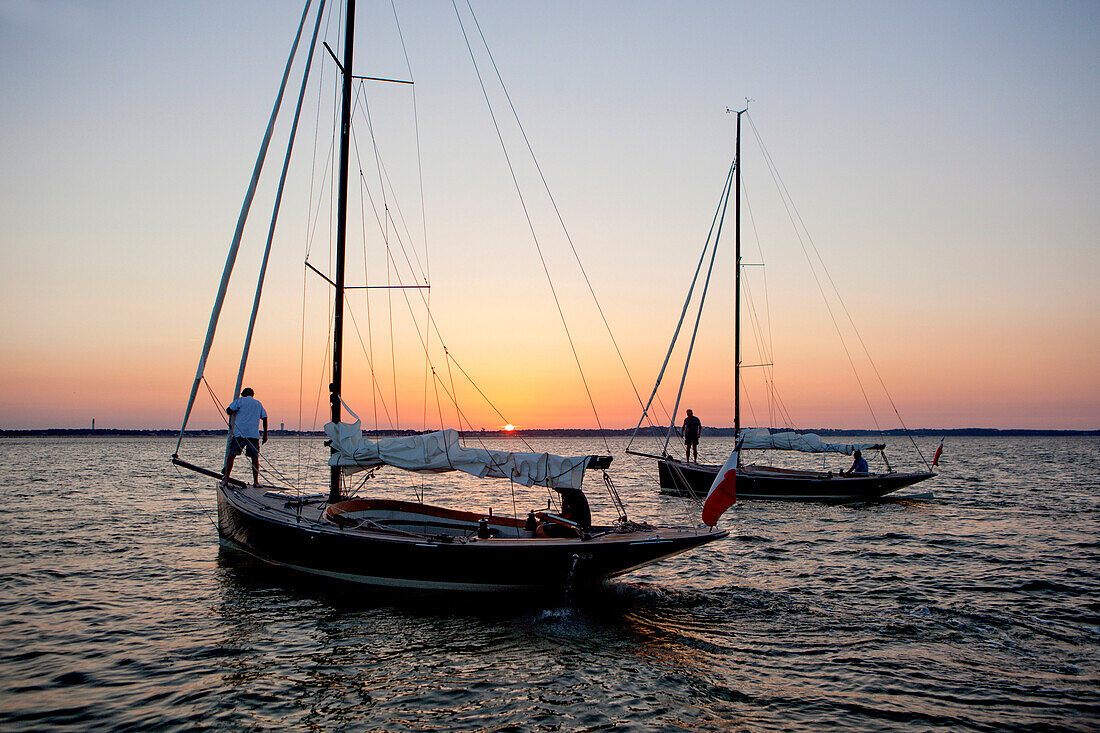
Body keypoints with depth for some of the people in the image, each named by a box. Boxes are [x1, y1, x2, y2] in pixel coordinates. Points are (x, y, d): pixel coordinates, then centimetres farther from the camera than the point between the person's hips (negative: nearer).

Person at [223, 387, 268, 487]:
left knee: (231, 455, 5)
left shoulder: (240, 400, 9)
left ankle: (226, 479, 1)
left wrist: (230, 422, 18)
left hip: (240, 433, -2)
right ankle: (256, 481, -2)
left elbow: (229, 410, -1)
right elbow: (265, 418, 14)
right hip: (254, 434, 2)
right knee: (255, 457, 5)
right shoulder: (258, 403, 19)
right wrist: (265, 434, 15)